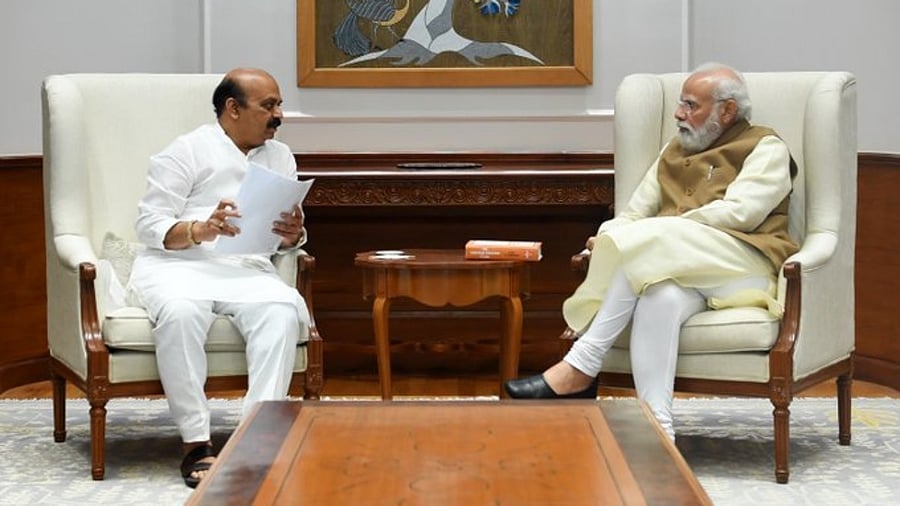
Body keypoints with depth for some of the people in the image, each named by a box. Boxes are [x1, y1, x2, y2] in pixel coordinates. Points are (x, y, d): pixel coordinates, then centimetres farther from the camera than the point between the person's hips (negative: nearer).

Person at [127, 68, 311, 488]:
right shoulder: (188, 151, 3)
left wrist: (293, 235, -6)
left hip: (248, 269, 4)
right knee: (181, 312, -38)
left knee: (284, 310, -31)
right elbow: (149, 225, -4)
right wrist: (201, 230, -22)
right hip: (178, 264, -3)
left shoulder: (280, 157, 19)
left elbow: (288, 242, 19)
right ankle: (195, 442, -31)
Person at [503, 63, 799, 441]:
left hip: (740, 265, -4)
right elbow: (635, 212, 19)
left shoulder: (766, 149, 9)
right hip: (672, 266, 4)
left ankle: (580, 367, -31)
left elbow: (739, 212, -8)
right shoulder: (674, 152, 28)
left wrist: (667, 231, -12)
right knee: (660, 297, -35)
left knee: (647, 246, -32)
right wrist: (609, 236, -4)